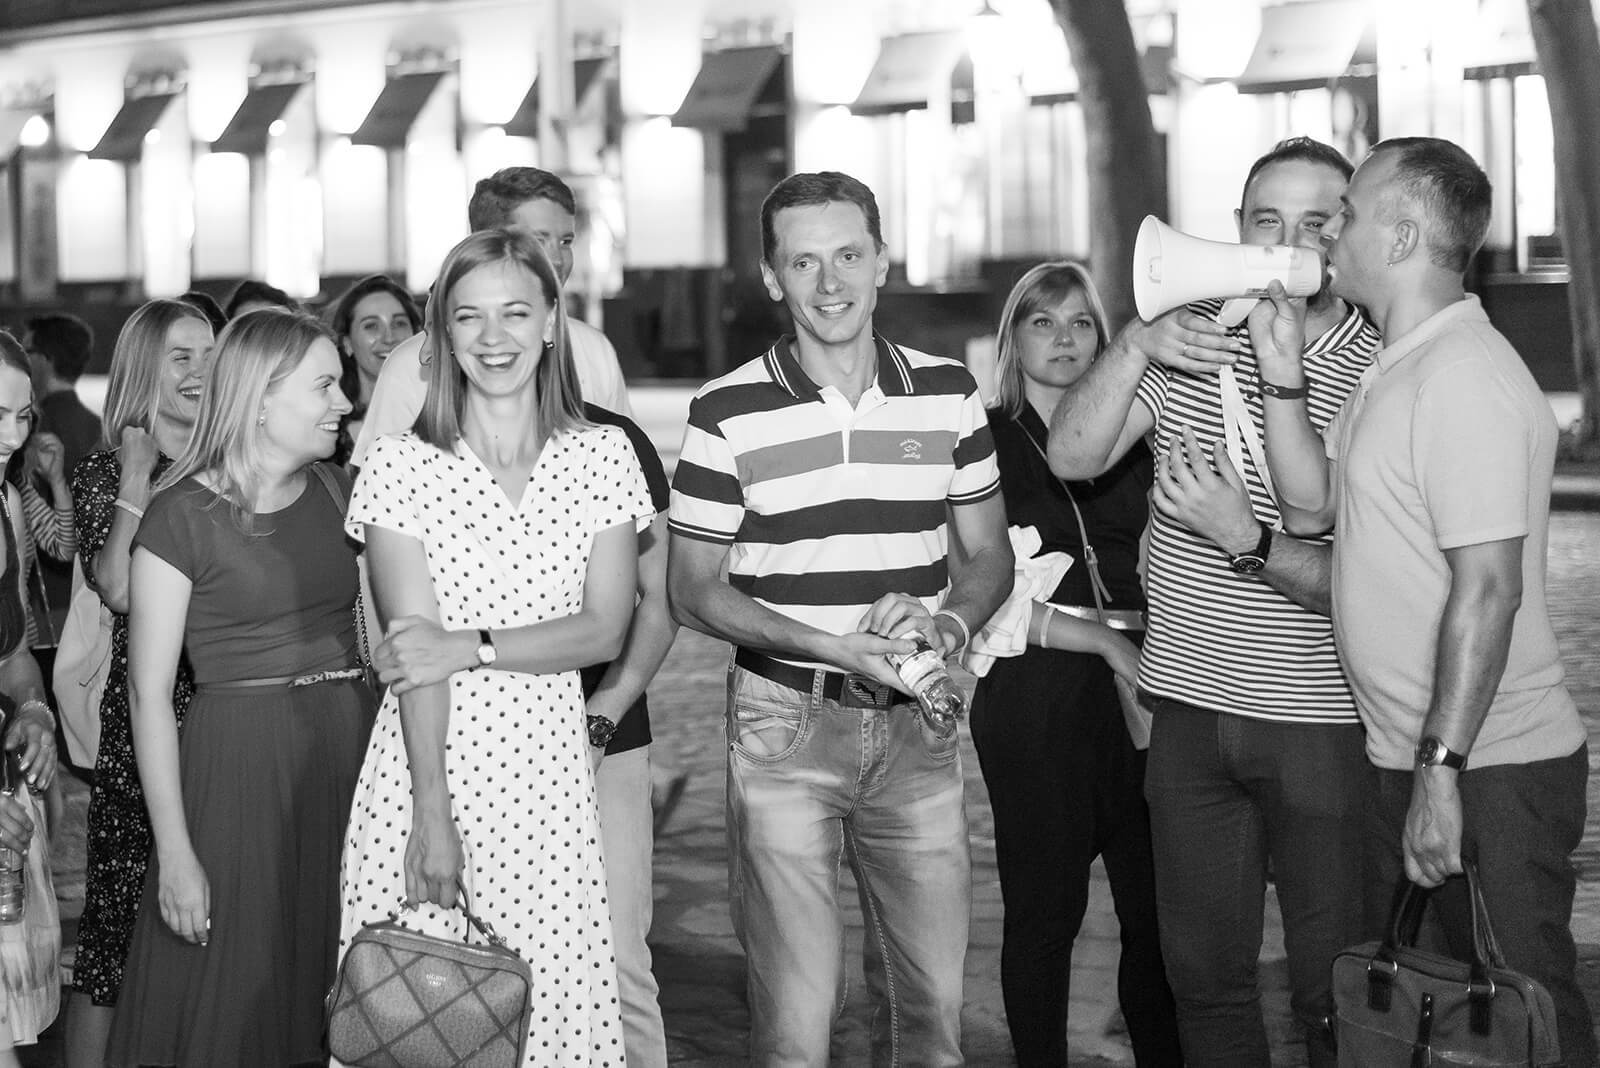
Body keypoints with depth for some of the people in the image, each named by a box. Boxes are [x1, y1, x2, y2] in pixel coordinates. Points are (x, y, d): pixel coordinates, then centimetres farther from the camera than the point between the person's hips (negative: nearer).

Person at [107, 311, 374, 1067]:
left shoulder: (332, 488, 9)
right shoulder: (181, 516, -8)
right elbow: (149, 691, -10)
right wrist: (174, 853, -14)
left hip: (349, 751, 5)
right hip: (237, 758, -5)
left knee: (331, 998, 11)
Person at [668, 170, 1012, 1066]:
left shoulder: (949, 393, 5)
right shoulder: (728, 412, -4)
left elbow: (988, 554, 12)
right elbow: (693, 590, -1)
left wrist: (947, 626, -11)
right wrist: (831, 647, -15)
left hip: (916, 725, 3)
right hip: (785, 723, -2)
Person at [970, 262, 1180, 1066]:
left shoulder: (1132, 438, 14)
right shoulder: (985, 441, 3)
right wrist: (1103, 638, -11)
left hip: (1135, 687, 3)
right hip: (1034, 690, -3)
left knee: (1156, 908, 1)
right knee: (1045, 908, 2)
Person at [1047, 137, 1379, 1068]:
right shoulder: (1185, 340, 5)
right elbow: (1073, 458, -5)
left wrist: (1250, 542, -30)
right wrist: (1135, 347, -19)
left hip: (1323, 725, -4)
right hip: (1190, 710, 4)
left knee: (1336, 990, 4)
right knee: (1204, 973, 15)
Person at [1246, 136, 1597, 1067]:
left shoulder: (1463, 376, -19)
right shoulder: (1398, 369, 12)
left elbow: (1488, 588, -23)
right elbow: (1313, 504, 13)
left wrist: (1442, 770, -24)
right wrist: (1284, 378, 3)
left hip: (1488, 772, -10)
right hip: (1404, 758, 10)